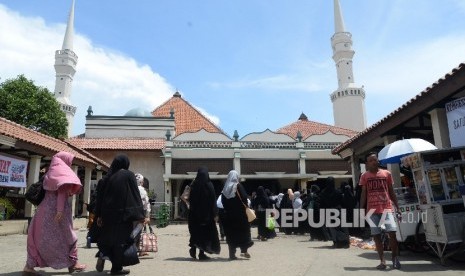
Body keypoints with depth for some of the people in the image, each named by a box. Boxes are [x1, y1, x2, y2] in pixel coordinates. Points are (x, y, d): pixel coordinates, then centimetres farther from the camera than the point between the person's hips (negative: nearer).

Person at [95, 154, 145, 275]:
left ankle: (102, 254, -5)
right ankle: (116, 268, 9)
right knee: (121, 238, 4)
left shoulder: (107, 177, 7)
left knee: (108, 235, 20)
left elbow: (100, 196, 8)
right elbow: (136, 195, -9)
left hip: (108, 214, 4)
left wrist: (99, 215, 14)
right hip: (123, 213, -4)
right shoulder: (129, 175, -6)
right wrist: (140, 214, -5)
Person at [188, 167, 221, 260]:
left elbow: (190, 200, 1)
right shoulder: (209, 185, -9)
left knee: (195, 231, 18)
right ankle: (202, 253, 5)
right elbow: (213, 200, -9)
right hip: (207, 213, -2)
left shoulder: (193, 185, -1)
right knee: (205, 231, 5)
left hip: (195, 213, 3)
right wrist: (215, 213, -3)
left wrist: (192, 210, 8)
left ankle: (193, 249, 10)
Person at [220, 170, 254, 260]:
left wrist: (227, 209, 10)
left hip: (228, 214, 4)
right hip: (239, 213, -4)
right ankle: (244, 250, 2)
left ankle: (232, 254, 9)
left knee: (230, 233, 9)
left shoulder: (225, 188, 5)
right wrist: (245, 208, -2)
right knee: (243, 231, 9)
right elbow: (244, 198, -14)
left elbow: (223, 202, 5)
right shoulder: (238, 186, -8)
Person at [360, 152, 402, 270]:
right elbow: (363, 194, 6)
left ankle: (395, 258, 8)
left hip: (387, 208, 0)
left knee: (392, 233, -11)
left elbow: (391, 191, 10)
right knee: (376, 236, 2)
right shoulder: (364, 176, 5)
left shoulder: (386, 173, 6)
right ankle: (382, 261, 10)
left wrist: (398, 207, 6)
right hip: (372, 210, 1)